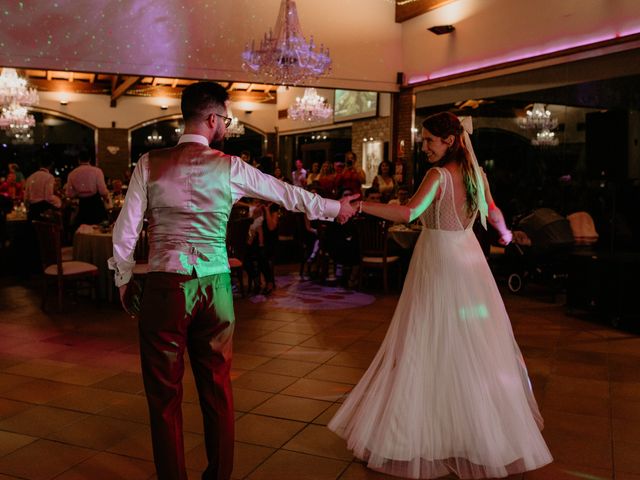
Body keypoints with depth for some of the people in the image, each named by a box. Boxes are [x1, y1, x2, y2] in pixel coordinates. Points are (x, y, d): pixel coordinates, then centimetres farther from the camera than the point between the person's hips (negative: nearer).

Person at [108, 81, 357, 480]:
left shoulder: (150, 163, 0)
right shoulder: (229, 167, 1)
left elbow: (125, 230, -1)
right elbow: (288, 194, 12)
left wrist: (125, 280, 14)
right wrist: (336, 208, 26)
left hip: (165, 286, -1)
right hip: (215, 287, 1)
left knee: (165, 392, 10)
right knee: (217, 389, 15)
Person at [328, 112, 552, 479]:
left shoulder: (439, 175, -17)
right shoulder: (476, 173, 5)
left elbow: (409, 213, -31)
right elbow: (493, 213, 20)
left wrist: (360, 205, -30)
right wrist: (505, 233, 40)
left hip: (439, 262, -7)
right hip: (468, 259, 7)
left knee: (431, 346, 1)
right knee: (475, 345, 17)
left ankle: (426, 432, 12)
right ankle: (488, 427, 31)